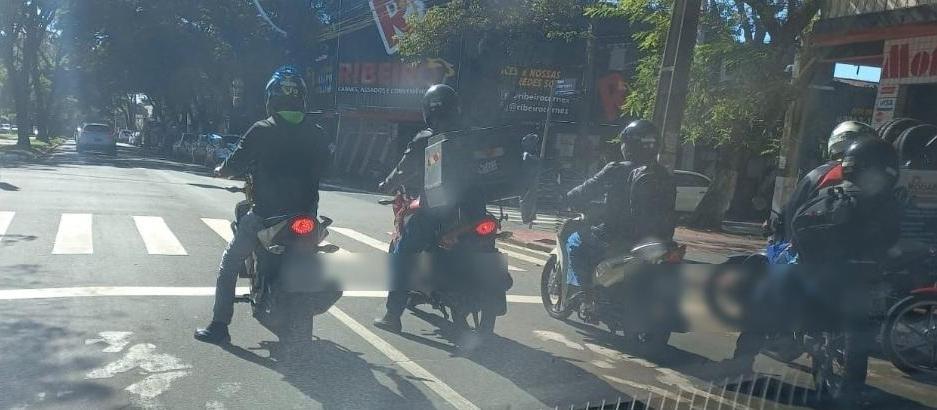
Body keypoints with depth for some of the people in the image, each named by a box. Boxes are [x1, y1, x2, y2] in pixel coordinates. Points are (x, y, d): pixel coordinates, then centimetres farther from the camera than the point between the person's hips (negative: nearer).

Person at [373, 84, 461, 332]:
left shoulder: (423, 141, -9)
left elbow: (404, 170, -4)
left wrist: (386, 186, 14)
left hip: (428, 211, -5)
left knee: (400, 254, 5)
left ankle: (393, 315, 0)